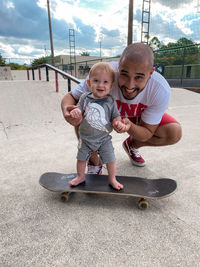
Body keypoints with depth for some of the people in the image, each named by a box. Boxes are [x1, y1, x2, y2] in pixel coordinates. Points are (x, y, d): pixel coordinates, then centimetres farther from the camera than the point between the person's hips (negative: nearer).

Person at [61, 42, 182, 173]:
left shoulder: (161, 90, -32)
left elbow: (147, 133, -22)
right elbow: (71, 97, -24)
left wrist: (130, 126, -46)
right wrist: (67, 109, -49)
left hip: (138, 117, 2)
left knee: (174, 133, -16)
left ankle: (132, 145, 14)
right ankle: (95, 163, -4)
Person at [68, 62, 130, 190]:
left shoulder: (110, 101, -10)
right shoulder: (85, 98, -8)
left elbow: (116, 116, -4)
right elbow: (79, 114, -3)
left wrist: (119, 123, -26)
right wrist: (75, 112, -26)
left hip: (104, 138, -1)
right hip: (86, 137, 2)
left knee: (110, 159, 5)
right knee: (81, 158, 16)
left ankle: (112, 179, 30)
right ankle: (81, 176, 41)